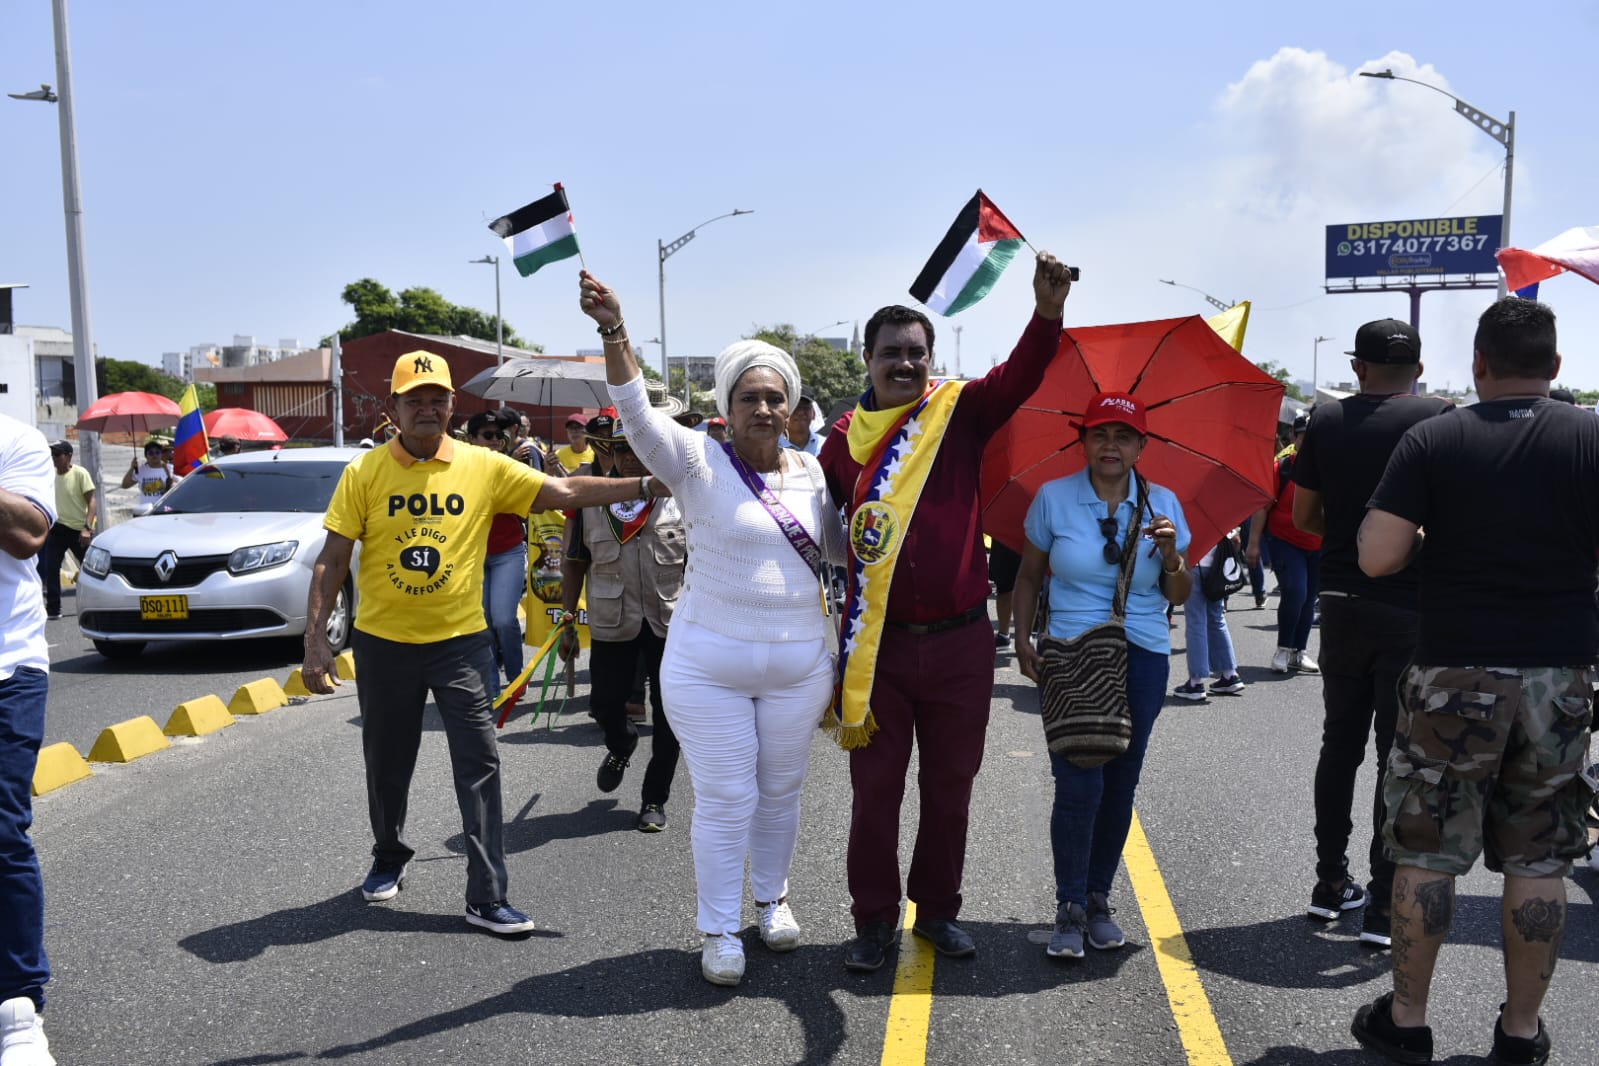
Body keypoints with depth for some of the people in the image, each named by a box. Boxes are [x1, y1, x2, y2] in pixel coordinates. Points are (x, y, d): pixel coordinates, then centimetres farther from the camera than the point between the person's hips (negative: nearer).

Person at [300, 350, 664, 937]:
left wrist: (645, 485, -16)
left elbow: (565, 492, -7)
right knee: (387, 763, 15)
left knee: (479, 765, -4)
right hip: (383, 643, 1)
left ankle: (487, 897, 4)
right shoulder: (364, 472, -4)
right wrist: (315, 640, -9)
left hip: (460, 641, 0)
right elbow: (331, 561, -4)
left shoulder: (483, 467, -4)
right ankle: (388, 858, 41)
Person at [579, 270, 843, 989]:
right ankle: (719, 930, 21)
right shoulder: (699, 462, -8)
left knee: (781, 792, 17)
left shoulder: (810, 472, 4)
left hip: (799, 664, 4)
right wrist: (613, 333, -39)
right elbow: (638, 414, -25)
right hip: (708, 666, -4)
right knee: (725, 802, 3)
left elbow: (841, 548, 15)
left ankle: (772, 900, 39)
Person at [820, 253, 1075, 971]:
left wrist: (1048, 308, -35)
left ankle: (937, 909, 31)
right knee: (875, 788, 8)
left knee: (950, 786, 14)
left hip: (959, 642, 1)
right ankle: (874, 919, 23)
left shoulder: (960, 413, -1)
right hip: (876, 644, 0)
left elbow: (1019, 377, -19)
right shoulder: (844, 439, 1)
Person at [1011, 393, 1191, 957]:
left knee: (1120, 784, 7)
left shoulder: (1162, 504, 4)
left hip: (1142, 659, 2)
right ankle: (1070, 909, 6)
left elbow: (1180, 596, 7)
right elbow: (1029, 575, 8)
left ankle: (1099, 900, 22)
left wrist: (1172, 555, -13)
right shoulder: (1054, 498, 0)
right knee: (1078, 786, -9)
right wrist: (1023, 640, -2)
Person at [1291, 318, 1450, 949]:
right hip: (1411, 607, -3)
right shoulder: (1439, 418, -8)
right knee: (1398, 756, 3)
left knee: (1340, 744, 15)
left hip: (1341, 603, 3)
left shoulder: (1327, 421, 1)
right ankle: (1384, 907, 6)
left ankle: (1331, 884, 24)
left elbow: (1304, 516, 6)